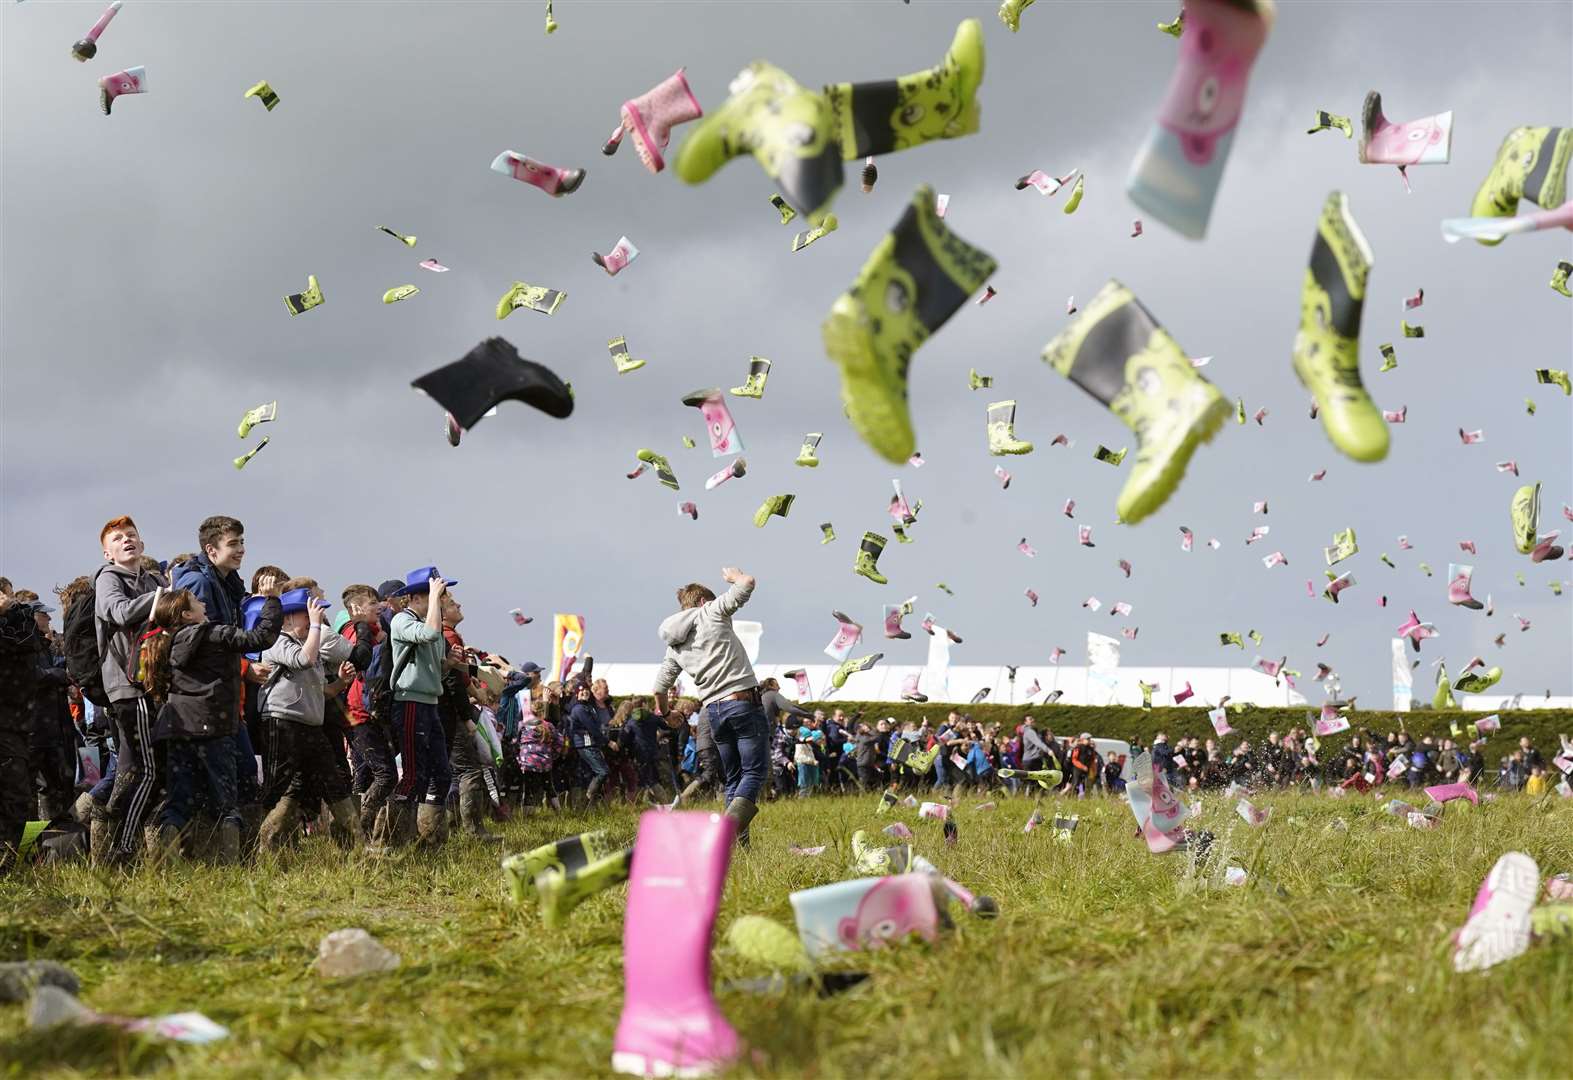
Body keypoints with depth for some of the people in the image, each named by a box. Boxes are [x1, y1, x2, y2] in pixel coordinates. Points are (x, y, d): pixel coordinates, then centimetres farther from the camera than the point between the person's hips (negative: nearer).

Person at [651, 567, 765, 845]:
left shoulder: (675, 645, 17)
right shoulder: (711, 612, 2)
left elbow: (660, 687, 20)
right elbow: (747, 583, -1)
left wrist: (662, 711, 40)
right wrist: (733, 575, 22)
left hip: (712, 711, 5)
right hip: (743, 702, -5)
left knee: (733, 778, 13)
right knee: (755, 770, -6)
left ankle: (739, 842, 4)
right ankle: (731, 825, -27)